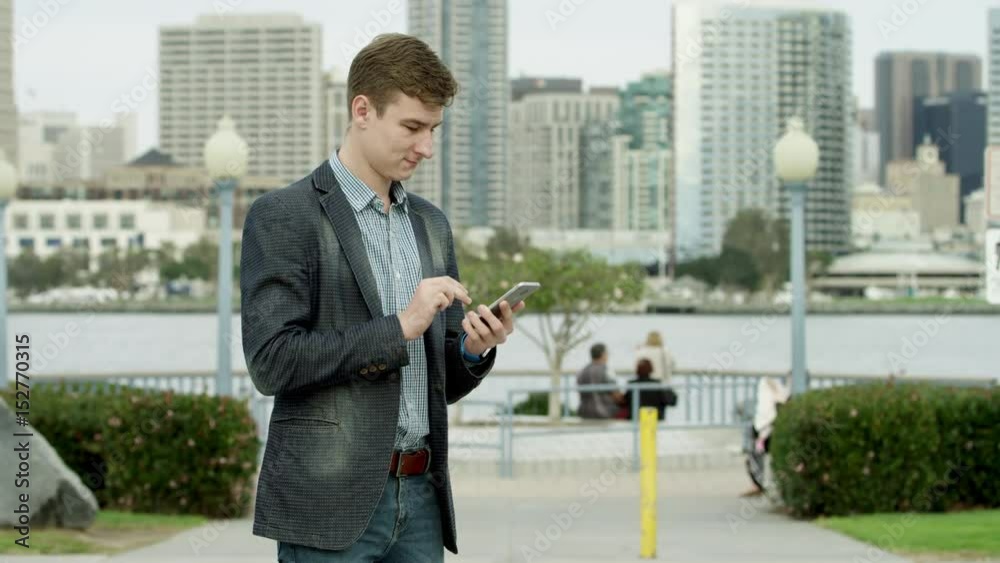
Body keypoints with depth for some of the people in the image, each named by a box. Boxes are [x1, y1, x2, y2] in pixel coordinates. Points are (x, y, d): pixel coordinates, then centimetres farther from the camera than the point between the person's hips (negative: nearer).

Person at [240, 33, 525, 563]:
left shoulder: (430, 223, 16)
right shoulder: (282, 216, -5)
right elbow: (272, 362, -14)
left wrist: (474, 348, -3)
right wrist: (399, 327, -16)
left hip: (420, 498, 6)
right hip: (329, 502, -6)